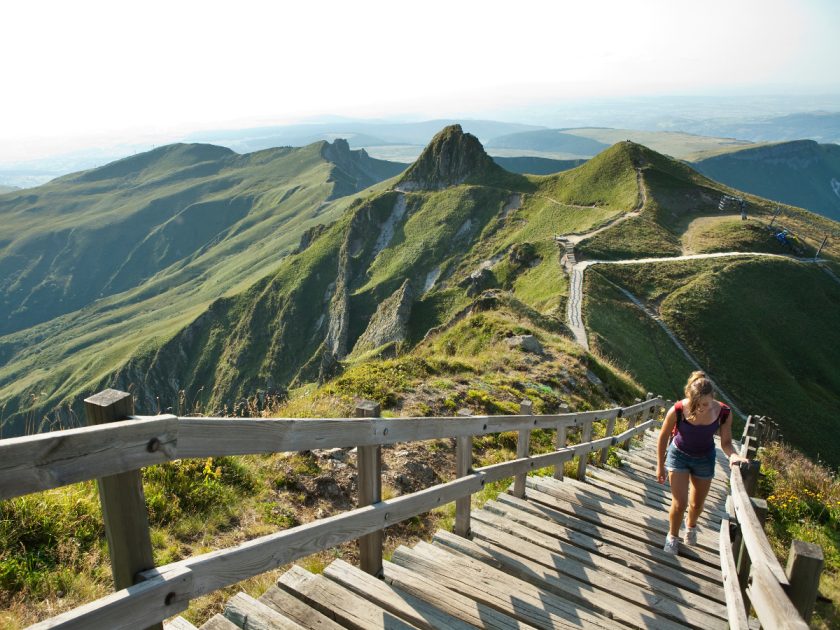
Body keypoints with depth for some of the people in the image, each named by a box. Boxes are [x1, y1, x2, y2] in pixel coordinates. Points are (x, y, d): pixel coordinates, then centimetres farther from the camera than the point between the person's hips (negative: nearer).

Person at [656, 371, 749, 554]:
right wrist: (660, 466, -5)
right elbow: (663, 437, -14)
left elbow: (726, 442, -12)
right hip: (679, 455, -2)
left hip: (704, 459, 2)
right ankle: (672, 536, 27)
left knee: (697, 504, 18)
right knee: (679, 503, -3)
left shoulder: (723, 413, -26)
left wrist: (734, 455, -35)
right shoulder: (678, 411, -30)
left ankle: (691, 527, 52)